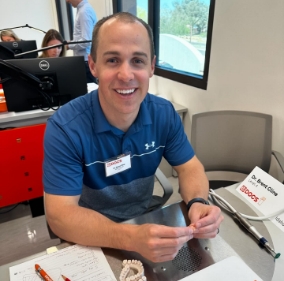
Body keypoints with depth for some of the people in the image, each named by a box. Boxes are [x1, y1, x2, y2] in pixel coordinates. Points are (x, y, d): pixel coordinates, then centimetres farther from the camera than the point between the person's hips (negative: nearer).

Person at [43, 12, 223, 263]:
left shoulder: (165, 114, -11)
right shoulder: (65, 127, -23)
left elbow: (189, 167, -3)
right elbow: (59, 214, -24)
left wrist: (198, 203, -25)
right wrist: (132, 238, -38)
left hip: (145, 221, 4)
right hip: (91, 238, -3)